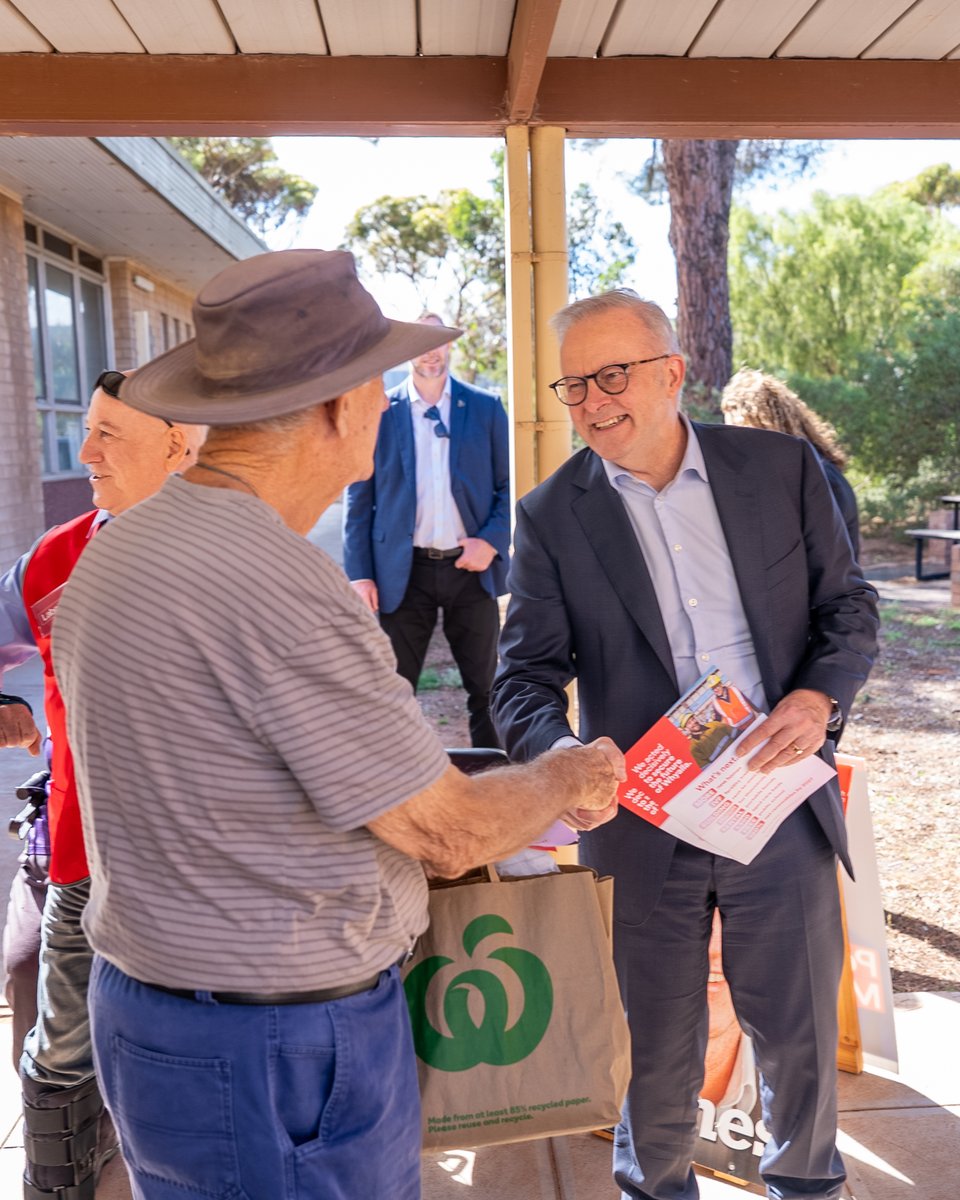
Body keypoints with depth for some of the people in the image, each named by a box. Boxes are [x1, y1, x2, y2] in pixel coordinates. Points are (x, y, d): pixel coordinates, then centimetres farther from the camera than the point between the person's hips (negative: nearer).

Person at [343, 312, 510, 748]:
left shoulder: (486, 408, 5)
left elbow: (508, 486, 7)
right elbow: (358, 498, 3)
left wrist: (492, 541, -10)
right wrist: (359, 574, -4)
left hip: (470, 567, 1)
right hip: (404, 571, 0)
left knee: (485, 687, 9)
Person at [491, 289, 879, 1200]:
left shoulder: (783, 469, -1)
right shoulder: (551, 517, -3)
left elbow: (849, 604, 5)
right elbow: (527, 672, -6)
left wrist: (818, 696, -15)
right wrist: (557, 756, -26)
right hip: (647, 821, 0)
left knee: (799, 1035, 17)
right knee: (660, 1047, 16)